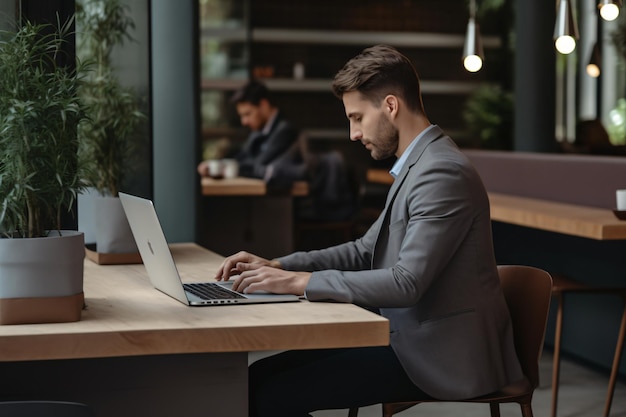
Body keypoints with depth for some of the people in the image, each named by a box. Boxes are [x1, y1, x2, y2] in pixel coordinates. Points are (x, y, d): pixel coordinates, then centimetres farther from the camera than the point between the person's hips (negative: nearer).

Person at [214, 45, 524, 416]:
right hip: (410, 338, 10)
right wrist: (278, 266, 5)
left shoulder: (443, 173, -19)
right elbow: (366, 250, 18)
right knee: (258, 377, 1)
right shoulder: (419, 165, 14)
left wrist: (301, 282, -22)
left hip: (440, 355, -10)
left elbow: (406, 283, -26)